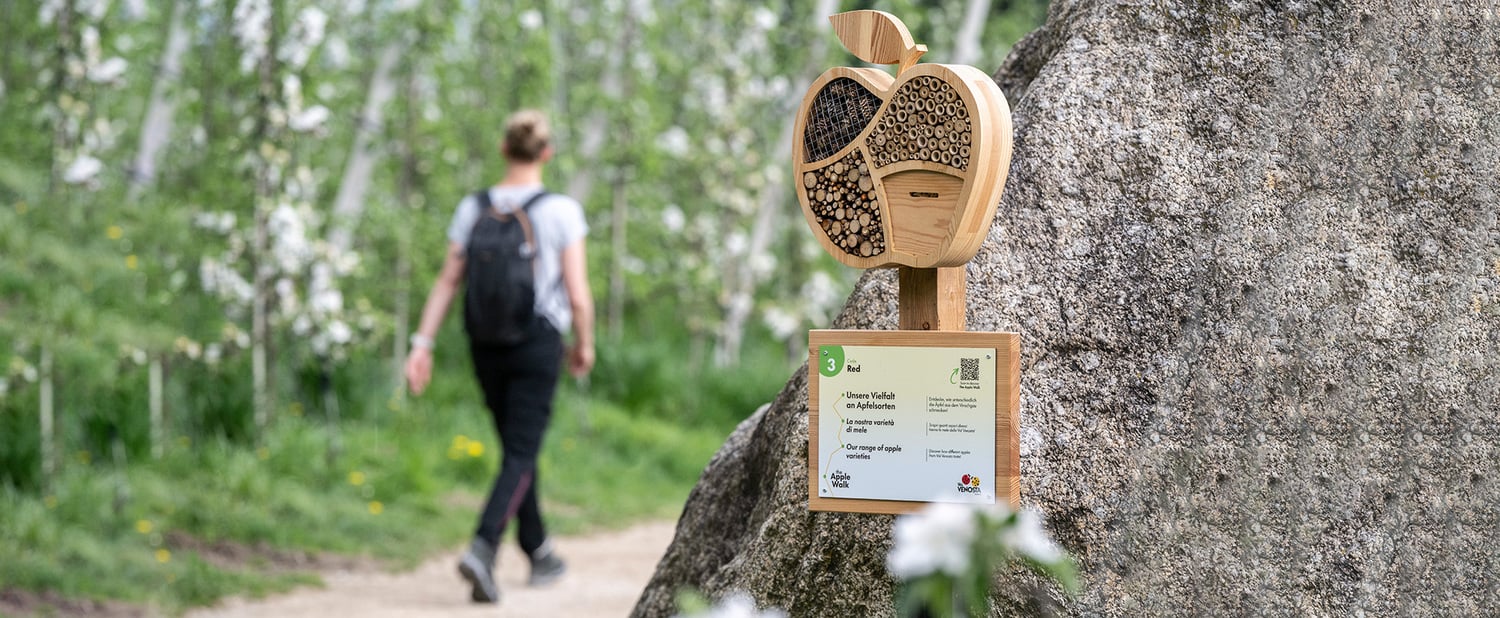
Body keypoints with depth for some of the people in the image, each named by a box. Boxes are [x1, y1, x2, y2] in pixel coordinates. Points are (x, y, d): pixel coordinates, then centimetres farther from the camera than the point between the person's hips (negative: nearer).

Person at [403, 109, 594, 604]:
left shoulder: (473, 208, 1)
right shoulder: (562, 211, -9)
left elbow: (447, 282, -1)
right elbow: (578, 294, -10)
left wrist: (422, 344, 1)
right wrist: (585, 344, 5)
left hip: (485, 342, 4)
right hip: (538, 342, -4)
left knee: (516, 449, 19)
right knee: (520, 457, -3)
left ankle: (539, 554, 30)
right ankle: (482, 550, -23)